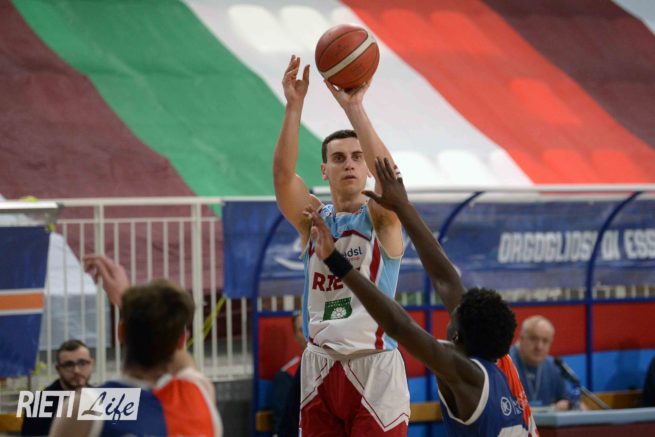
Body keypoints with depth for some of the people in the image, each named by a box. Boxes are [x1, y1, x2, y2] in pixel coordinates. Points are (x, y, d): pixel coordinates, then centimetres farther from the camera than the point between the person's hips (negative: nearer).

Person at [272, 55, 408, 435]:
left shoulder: (381, 219, 0)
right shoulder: (312, 219, 8)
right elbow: (283, 175, -10)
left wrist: (355, 108, -27)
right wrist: (294, 106, -21)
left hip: (374, 366, -3)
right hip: (320, 366, 4)